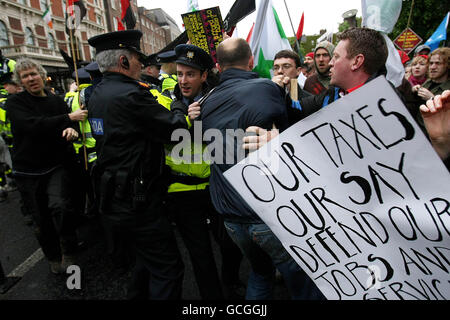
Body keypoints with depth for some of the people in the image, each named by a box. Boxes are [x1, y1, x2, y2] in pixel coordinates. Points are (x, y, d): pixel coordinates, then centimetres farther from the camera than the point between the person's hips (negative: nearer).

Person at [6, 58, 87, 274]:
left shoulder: (57, 101, 7)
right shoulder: (15, 103, -2)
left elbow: (71, 126, 8)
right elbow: (32, 126, -21)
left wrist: (72, 130, -17)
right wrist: (68, 118, -22)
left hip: (56, 166, 1)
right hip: (28, 170, 0)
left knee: (60, 205, -23)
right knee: (41, 220, 9)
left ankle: (69, 254, -2)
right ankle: (53, 257, 33)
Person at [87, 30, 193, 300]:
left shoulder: (98, 94, 10)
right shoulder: (130, 95, -21)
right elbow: (177, 128, -20)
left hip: (112, 196, 10)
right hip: (136, 200, -10)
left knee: (148, 258, 27)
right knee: (168, 268, 3)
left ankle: (138, 294, 45)